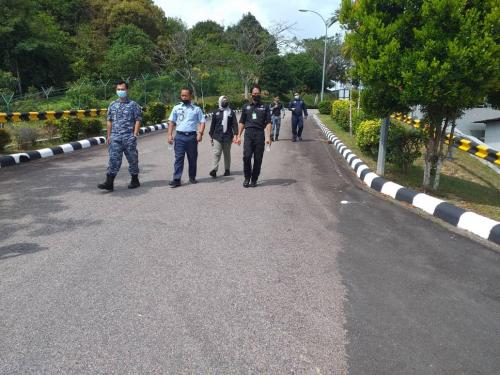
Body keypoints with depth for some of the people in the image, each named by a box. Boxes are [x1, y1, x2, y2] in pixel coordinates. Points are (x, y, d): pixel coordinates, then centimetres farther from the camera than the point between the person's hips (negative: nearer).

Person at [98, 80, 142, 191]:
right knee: (113, 159, -4)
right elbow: (109, 121, 15)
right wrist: (108, 135, 10)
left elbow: (138, 120, -2)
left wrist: (135, 134, -10)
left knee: (132, 159, 7)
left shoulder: (133, 104, 2)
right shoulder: (112, 105, 13)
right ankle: (109, 183, -7)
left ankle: (135, 180, 21)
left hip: (129, 137, -3)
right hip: (115, 137, 3)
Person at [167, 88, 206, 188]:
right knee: (178, 158, -5)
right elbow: (171, 122, 9)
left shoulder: (196, 108, 7)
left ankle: (192, 177, 21)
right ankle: (176, 179, -6)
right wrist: (170, 134, -2)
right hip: (179, 136, 0)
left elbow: (202, 122, 3)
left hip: (192, 136, 0)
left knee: (192, 158, 8)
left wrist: (200, 133, -12)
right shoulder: (176, 107, 9)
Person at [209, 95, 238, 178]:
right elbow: (212, 125, 12)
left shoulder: (231, 112, 6)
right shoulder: (216, 113, 9)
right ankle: (214, 169, -13)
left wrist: (235, 135, -9)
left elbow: (235, 124, 1)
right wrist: (211, 136, 10)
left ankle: (227, 169, 19)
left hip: (228, 137, 0)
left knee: (227, 154, 9)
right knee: (217, 153, -9)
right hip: (217, 136, 0)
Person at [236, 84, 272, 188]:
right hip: (248, 134, 1)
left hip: (260, 134, -1)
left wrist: (268, 137, -8)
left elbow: (268, 123, 4)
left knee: (258, 159, 0)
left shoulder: (265, 107, 11)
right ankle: (247, 178, 5)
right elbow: (241, 122, 16)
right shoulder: (246, 107, 16)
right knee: (246, 156, -11)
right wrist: (239, 136, 8)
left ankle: (254, 179, 11)